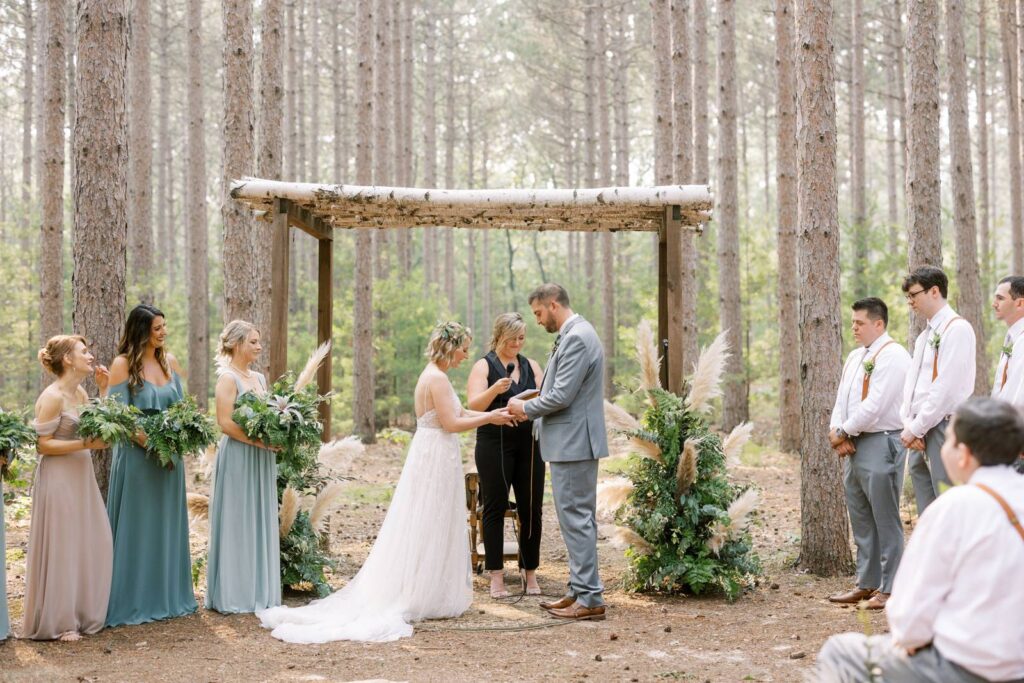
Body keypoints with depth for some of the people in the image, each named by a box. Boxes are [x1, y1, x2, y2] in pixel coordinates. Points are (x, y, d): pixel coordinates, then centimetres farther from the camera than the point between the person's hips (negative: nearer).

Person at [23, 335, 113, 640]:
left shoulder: (80, 393, 9)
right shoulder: (52, 397, -15)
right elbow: (43, 444, -15)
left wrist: (103, 389, 9)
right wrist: (84, 444, -22)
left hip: (81, 475, 8)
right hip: (58, 478, -8)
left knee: (91, 544, 10)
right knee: (61, 547, -1)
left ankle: (82, 613, 21)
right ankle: (57, 622, 9)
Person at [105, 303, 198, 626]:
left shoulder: (170, 361, 9)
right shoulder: (123, 364, -8)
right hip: (137, 455, -6)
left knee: (167, 524, 12)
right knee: (137, 526, 0)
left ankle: (168, 596, 22)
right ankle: (133, 600, 8)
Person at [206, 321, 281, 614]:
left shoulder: (259, 378, 14)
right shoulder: (228, 378, -9)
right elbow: (225, 423, -17)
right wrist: (259, 441, -20)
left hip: (261, 459, 8)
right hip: (238, 457, -8)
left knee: (261, 522, 10)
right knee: (236, 524, -2)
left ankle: (258, 591, 18)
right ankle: (233, 594, 5)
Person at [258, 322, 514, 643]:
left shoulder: (433, 376, 14)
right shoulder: (438, 379, -17)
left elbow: (456, 413, 17)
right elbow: (452, 423, -19)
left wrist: (491, 414, 12)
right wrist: (489, 418, -10)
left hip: (429, 456, 10)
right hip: (436, 459, -10)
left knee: (417, 531, 11)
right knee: (430, 531, -2)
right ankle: (425, 599, 5)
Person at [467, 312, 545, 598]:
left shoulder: (531, 366, 14)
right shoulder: (484, 366, 1)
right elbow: (474, 404, -11)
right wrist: (494, 390, -29)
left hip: (529, 444, 4)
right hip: (494, 444, -4)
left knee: (531, 508, 4)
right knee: (495, 508, 0)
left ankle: (530, 572, 14)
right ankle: (496, 576, 5)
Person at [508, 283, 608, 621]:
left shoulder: (576, 338, -17)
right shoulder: (575, 334, 16)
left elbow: (561, 396, -21)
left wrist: (526, 409, -6)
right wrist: (532, 408, 10)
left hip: (573, 444, -11)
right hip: (572, 442, 11)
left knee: (576, 518, -7)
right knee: (579, 518, 14)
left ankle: (590, 599, -3)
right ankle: (580, 591, 21)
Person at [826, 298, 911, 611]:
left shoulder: (891, 356, -12)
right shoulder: (855, 357, 18)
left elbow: (874, 406, -19)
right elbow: (841, 398, 17)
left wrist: (842, 432, -9)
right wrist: (837, 432, -2)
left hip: (881, 444, -9)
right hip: (853, 446, 9)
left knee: (885, 521, -3)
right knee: (861, 520, 14)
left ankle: (889, 589, 3)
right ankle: (867, 583, 23)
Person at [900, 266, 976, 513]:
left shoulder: (957, 329, -9)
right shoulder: (925, 334, 19)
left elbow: (946, 387, -16)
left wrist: (916, 428, -13)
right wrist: (908, 425, 0)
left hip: (943, 426, -9)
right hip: (918, 433, 9)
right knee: (927, 511, 11)